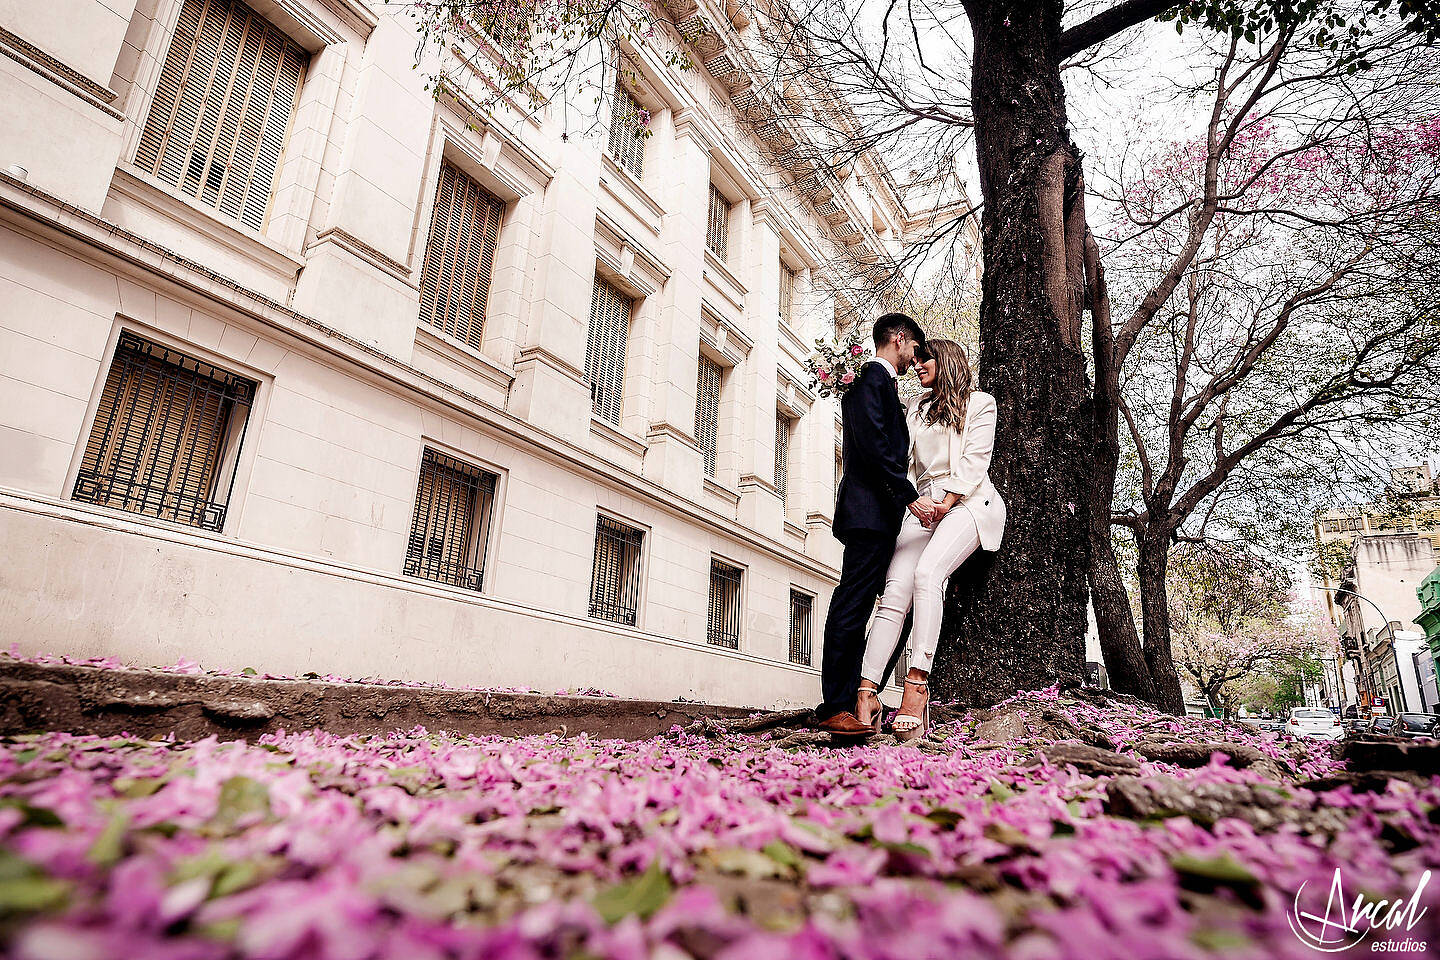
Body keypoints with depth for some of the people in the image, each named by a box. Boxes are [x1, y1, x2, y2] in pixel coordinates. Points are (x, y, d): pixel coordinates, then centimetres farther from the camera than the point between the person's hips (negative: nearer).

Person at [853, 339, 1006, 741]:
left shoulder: (979, 403, 11)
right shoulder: (914, 409, 26)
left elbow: (974, 460, -1)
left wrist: (947, 502, -12)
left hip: (968, 502, -4)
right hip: (924, 506, 4)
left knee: (927, 572, -32)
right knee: (894, 593, -16)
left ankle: (917, 683, -36)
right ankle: (867, 690, -25)